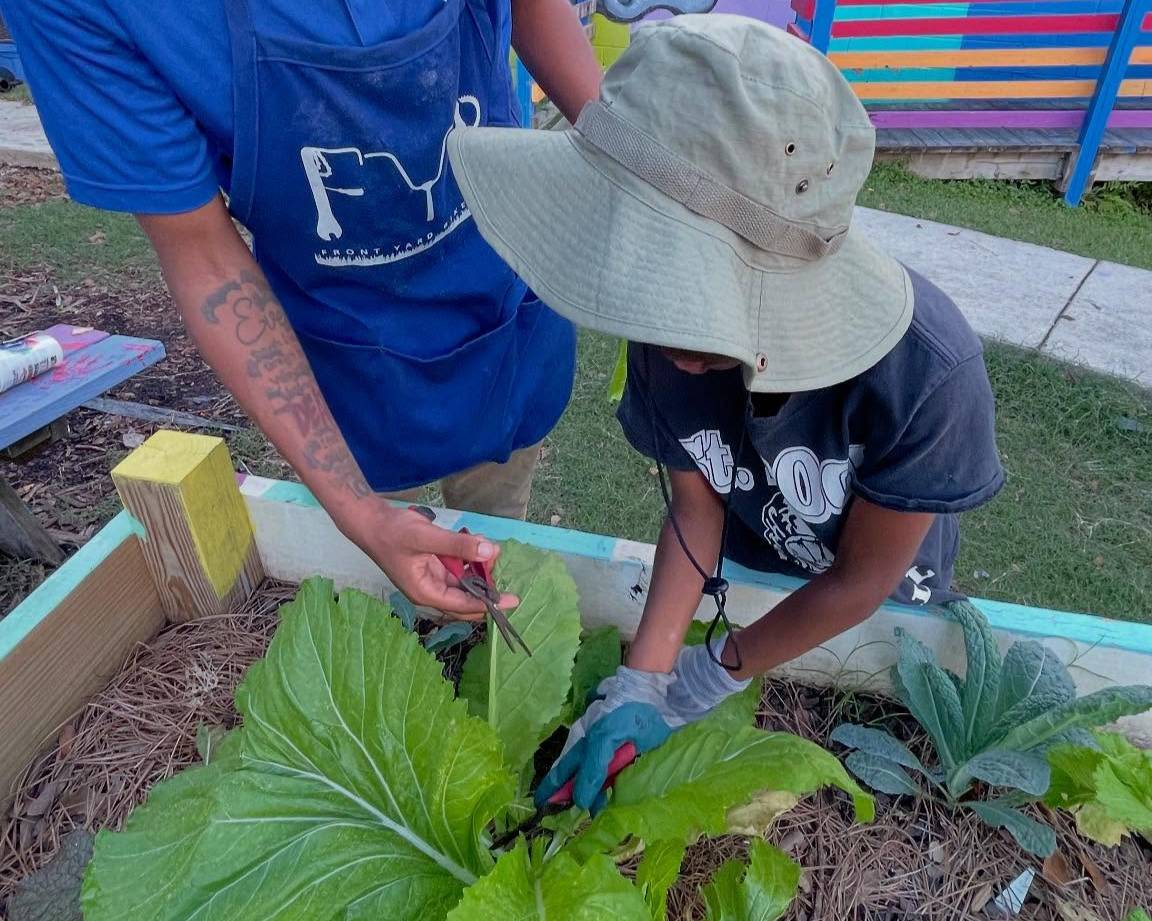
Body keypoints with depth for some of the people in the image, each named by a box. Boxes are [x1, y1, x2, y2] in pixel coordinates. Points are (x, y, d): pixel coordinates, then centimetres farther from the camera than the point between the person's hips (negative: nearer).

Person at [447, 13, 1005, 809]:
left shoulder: (925, 371, -41)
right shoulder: (672, 329, -32)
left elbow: (862, 581, -25)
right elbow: (695, 509, -17)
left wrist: (716, 675, -17)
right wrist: (641, 682, -24)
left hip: (878, 610, -2)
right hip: (745, 578, 2)